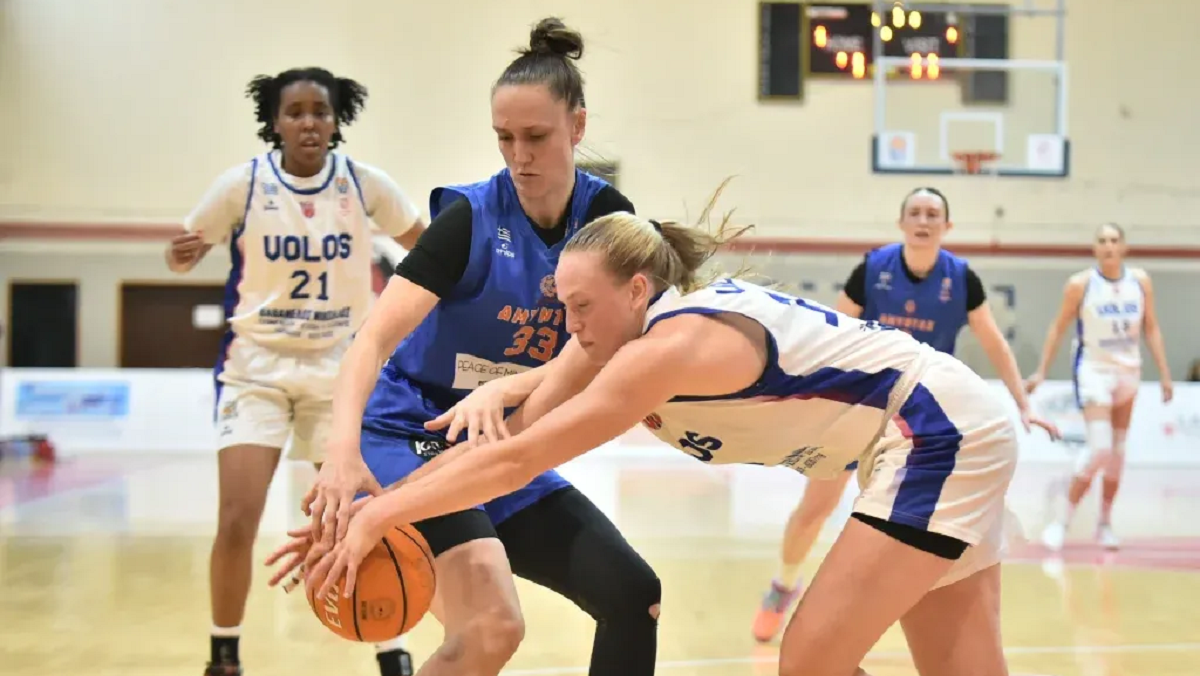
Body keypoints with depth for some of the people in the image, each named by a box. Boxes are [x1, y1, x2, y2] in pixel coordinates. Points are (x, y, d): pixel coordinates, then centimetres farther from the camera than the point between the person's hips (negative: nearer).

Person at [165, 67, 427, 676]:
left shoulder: (364, 184, -5)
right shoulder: (243, 183, -7)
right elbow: (183, 254, 1)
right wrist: (182, 254, -21)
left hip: (340, 367, 1)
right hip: (256, 364, -1)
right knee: (237, 521, -11)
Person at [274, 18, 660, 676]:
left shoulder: (607, 218, -4)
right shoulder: (470, 216, -16)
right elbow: (375, 337, -25)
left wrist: (501, 390, -34)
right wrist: (343, 448, -42)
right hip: (414, 438, -5)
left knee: (635, 596, -2)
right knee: (493, 623, -26)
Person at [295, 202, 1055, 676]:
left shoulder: (675, 343, -26)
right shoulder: (617, 337, 0)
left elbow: (519, 460, -29)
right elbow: (509, 435, -2)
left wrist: (378, 518, -25)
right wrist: (378, 506, -10)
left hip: (940, 431, -9)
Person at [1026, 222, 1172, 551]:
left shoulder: (1140, 281, 0)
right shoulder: (1080, 284, -10)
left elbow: (1151, 328, 6)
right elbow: (1059, 328, -4)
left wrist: (1164, 374, 3)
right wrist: (1041, 371, -6)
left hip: (1128, 370, 5)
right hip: (1094, 369, -5)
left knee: (1117, 449, 11)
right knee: (1099, 448, -17)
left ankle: (1105, 522, 24)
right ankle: (1063, 520, -5)